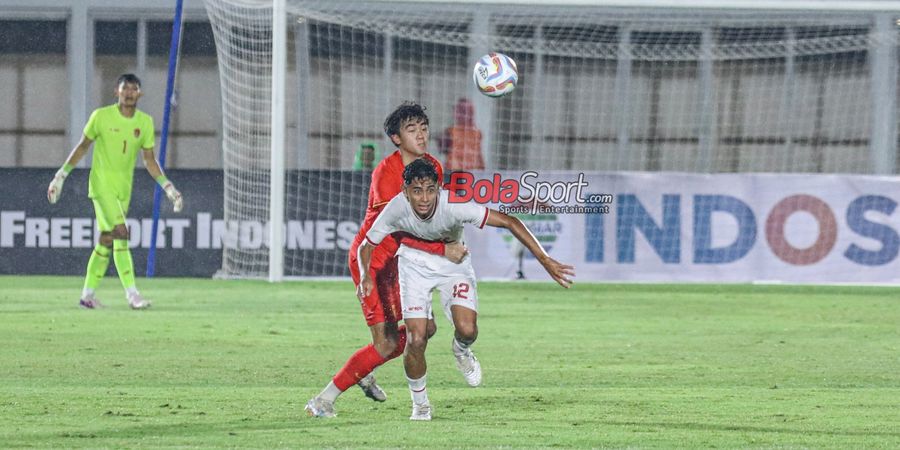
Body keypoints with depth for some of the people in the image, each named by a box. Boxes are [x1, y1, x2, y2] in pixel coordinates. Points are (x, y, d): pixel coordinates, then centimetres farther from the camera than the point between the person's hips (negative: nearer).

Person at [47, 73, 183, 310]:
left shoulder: (145, 122, 5)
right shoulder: (101, 116, -7)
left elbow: (149, 160, 11)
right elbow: (83, 146, 4)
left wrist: (168, 187, 2)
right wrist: (60, 176, 4)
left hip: (124, 187, 5)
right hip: (101, 183, -5)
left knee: (108, 239, 7)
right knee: (121, 232, -19)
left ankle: (88, 294, 16)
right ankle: (132, 293, -22)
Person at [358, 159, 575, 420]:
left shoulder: (453, 206, -35)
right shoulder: (396, 209, -28)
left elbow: (509, 222, -34)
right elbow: (367, 246, -11)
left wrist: (544, 260, -39)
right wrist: (366, 276, -32)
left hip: (454, 264, 0)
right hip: (414, 264, 0)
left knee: (467, 329, -22)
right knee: (416, 340, -12)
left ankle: (461, 350, 18)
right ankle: (420, 403, 15)